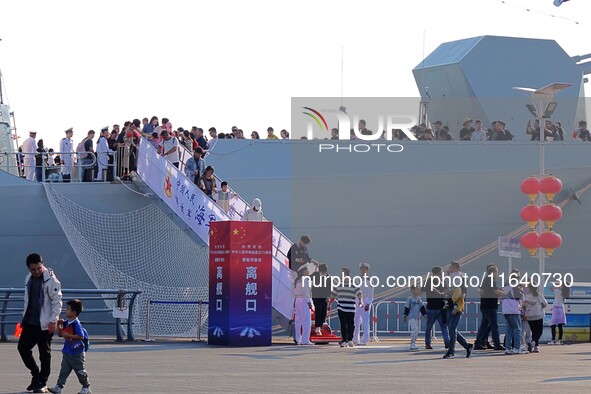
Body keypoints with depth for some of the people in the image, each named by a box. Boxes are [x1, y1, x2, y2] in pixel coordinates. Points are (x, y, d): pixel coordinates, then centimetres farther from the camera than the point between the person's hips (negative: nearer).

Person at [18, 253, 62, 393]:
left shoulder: (50, 279, -12)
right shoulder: (28, 279, 10)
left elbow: (57, 300, -14)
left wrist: (54, 320, -19)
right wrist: (24, 318, 18)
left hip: (44, 324, -7)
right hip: (30, 322, 7)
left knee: (44, 353, 0)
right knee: (23, 347, 7)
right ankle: (35, 375, 22)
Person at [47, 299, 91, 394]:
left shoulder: (76, 324, -19)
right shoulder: (66, 323, 7)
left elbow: (81, 336, -24)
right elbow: (60, 334, 15)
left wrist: (69, 336, -26)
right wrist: (59, 325, -2)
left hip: (76, 353, -8)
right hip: (67, 352, 8)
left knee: (80, 371, 5)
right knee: (64, 371, 5)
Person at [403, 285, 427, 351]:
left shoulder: (419, 299, 10)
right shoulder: (410, 299, -6)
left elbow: (422, 307, 15)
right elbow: (407, 308, -6)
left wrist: (425, 314, 12)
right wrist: (405, 316, -6)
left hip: (417, 317, 7)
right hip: (411, 317, -7)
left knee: (416, 331, 8)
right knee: (414, 329, -16)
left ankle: (414, 344, 16)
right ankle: (412, 344, -14)